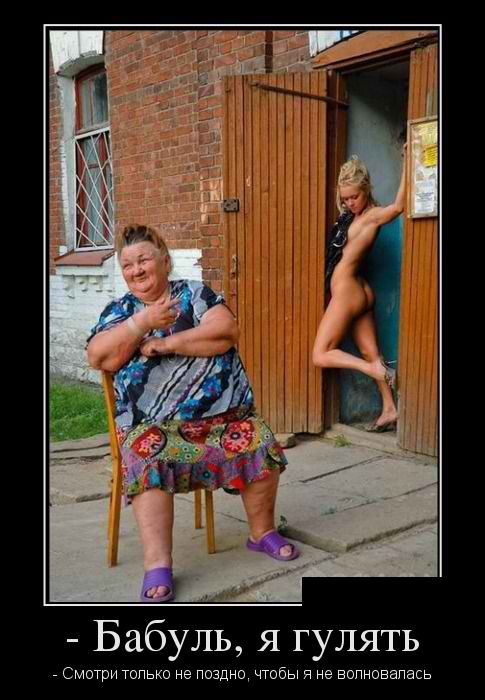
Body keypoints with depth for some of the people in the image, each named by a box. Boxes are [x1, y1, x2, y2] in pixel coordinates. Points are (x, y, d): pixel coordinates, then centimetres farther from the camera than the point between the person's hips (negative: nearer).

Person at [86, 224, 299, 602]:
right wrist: (142, 322, -14)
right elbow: (99, 358, -3)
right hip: (152, 421, 0)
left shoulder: (196, 293, 9)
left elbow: (225, 332, -9)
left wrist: (164, 344, -11)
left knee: (262, 450, -19)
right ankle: (157, 566, -26)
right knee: (148, 465, -30)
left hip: (222, 411, 1)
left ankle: (262, 532, 4)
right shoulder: (119, 310, 13)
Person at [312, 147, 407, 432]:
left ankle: (379, 371, -12)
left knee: (321, 355, -4)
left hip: (347, 292, -9)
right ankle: (390, 410, 11)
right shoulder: (353, 214, 10)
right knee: (370, 352, 9)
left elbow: (399, 206, -32)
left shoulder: (372, 216, -14)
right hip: (360, 291, 9)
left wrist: (407, 162, -35)